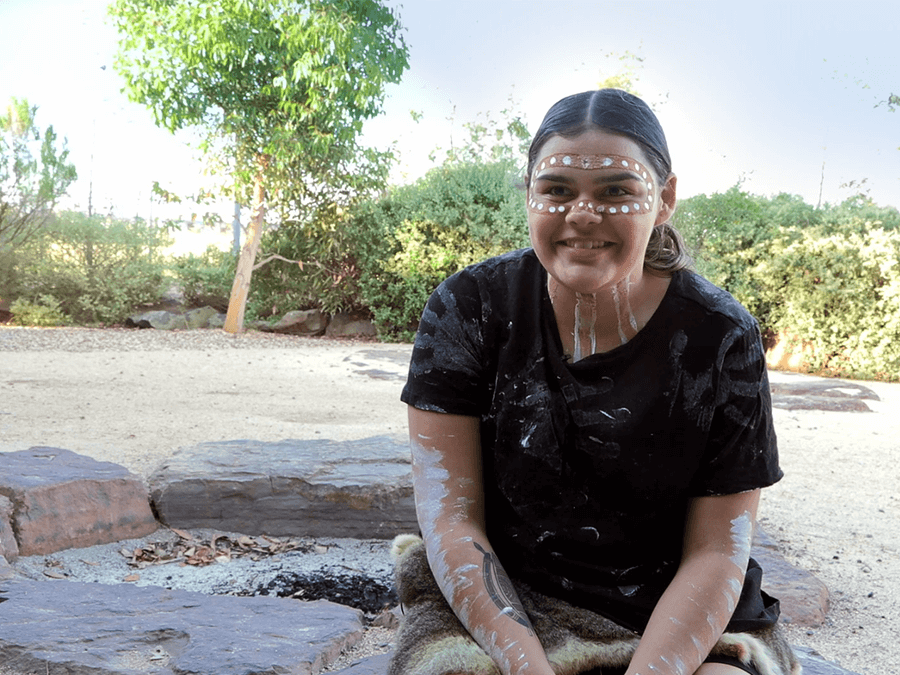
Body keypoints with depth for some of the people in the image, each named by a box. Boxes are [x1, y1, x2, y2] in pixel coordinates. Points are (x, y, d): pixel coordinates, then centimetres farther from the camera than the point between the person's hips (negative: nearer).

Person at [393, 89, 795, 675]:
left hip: (679, 621, 1)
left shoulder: (722, 337, -8)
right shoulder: (468, 308, -8)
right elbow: (450, 518, -10)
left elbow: (717, 551, -7)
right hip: (498, 601, 0)